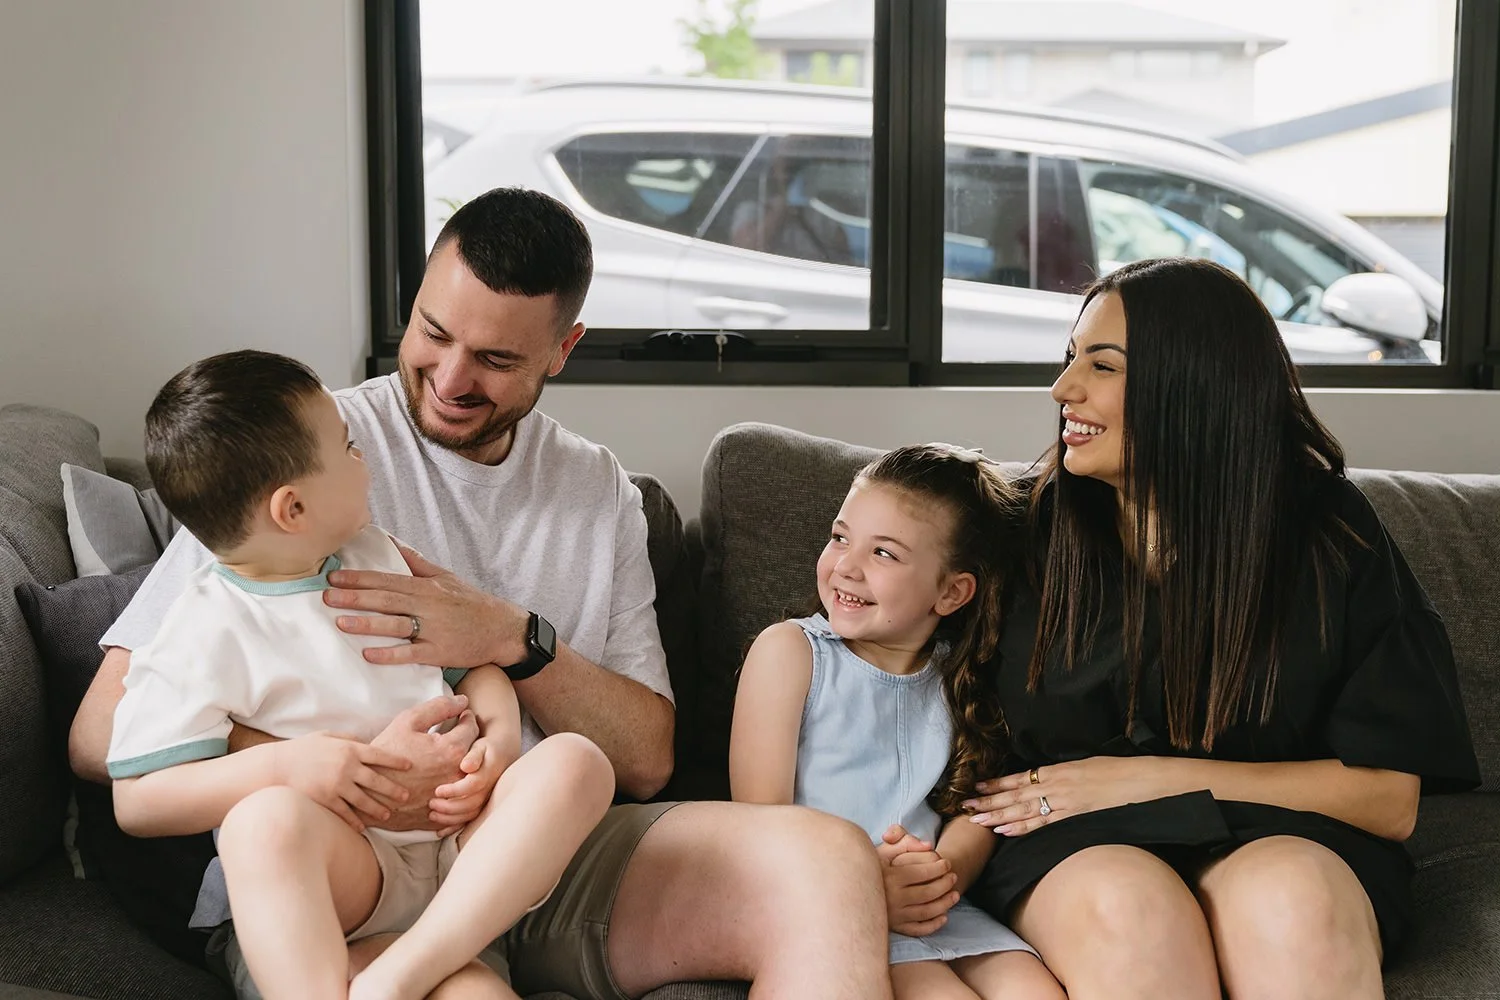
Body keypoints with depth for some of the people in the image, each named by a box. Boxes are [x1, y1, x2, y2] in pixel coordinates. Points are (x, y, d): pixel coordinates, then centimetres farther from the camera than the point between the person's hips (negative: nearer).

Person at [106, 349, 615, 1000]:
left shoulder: (374, 555, 14)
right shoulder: (210, 629, -5)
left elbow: (467, 661, 21)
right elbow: (137, 801, -9)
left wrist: (500, 729, -3)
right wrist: (287, 761, -22)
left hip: (466, 846, 5)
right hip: (345, 862, -5)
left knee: (575, 760, -22)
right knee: (267, 818, -36)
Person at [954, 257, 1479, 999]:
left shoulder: (1327, 536, -2)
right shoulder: (1026, 530, 2)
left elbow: (1388, 799, -3)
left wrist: (1151, 778, -11)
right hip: (1075, 849, 1)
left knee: (1292, 897, -36)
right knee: (1129, 906, -36)